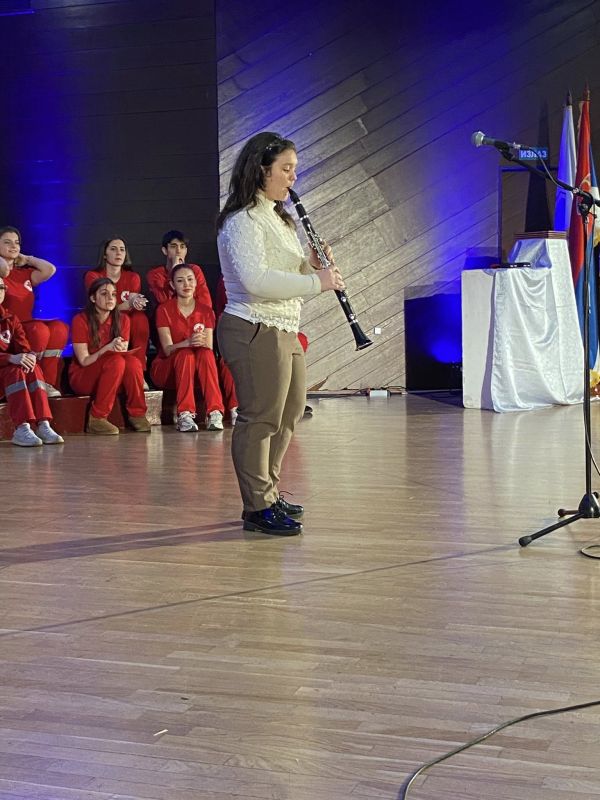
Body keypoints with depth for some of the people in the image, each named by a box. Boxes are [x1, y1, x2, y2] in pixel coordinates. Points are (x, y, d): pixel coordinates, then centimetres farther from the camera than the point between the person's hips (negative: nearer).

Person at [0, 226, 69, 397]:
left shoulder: (25, 273, 19)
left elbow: (49, 270, 1)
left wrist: (27, 259, 12)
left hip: (27, 326, 6)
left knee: (60, 328, -20)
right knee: (39, 330, -32)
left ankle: (47, 381, -18)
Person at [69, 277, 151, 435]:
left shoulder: (122, 320, 2)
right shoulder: (80, 320, -12)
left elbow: (124, 353, -1)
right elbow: (84, 361, -14)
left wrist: (120, 349, -24)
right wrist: (107, 348, -28)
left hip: (111, 378, 4)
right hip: (82, 377, -4)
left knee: (133, 362, -29)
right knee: (116, 361, -34)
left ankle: (137, 414, -17)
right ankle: (97, 419, -30)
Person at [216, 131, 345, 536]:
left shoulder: (278, 218, 19)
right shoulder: (242, 221, -13)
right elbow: (255, 280, -27)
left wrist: (313, 266, 0)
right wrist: (316, 282, -22)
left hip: (284, 331, 11)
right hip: (254, 332, -11)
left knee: (288, 414, 18)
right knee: (260, 418, -5)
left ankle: (269, 493, 32)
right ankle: (258, 508, 4)